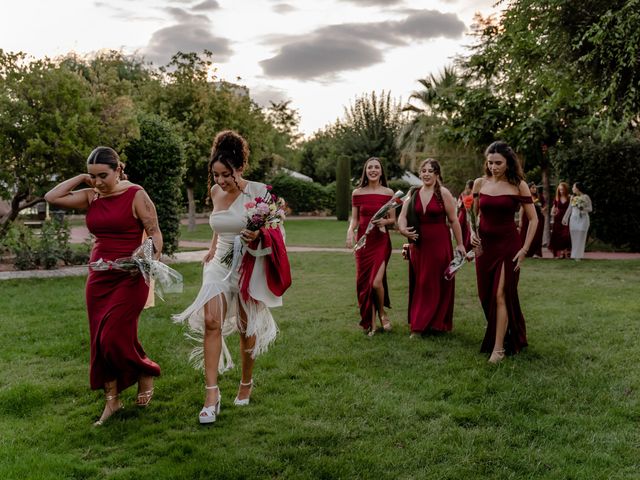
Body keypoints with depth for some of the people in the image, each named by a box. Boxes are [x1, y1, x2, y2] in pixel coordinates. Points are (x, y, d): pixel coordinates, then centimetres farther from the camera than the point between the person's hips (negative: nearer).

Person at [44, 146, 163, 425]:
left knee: (115, 337, -11)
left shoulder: (136, 195, -7)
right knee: (100, 340, 6)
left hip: (129, 277, -6)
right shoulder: (91, 197, 7)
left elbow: (154, 232, -8)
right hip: (99, 277, 6)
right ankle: (112, 399, 18)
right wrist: (81, 178, 1)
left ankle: (146, 374, 18)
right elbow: (52, 198, 0)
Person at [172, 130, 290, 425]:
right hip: (220, 263, 3)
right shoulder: (216, 191, 3)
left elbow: (277, 232, -9)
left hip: (249, 266, -3)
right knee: (211, 320, -16)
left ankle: (247, 383, 32)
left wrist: (257, 237, -28)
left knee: (247, 328, 8)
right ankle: (211, 393, -13)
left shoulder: (258, 192, -13)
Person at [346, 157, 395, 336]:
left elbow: (393, 219, 6)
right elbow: (354, 219, 8)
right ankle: (370, 322, 18)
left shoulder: (388, 193, 1)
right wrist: (350, 232, -11)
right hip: (363, 240, 2)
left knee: (376, 282, -14)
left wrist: (384, 222, -15)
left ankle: (382, 312, 15)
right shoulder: (357, 193, 4)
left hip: (381, 240, -2)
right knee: (364, 282, 3)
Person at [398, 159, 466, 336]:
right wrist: (403, 229, -20)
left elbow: (454, 220, -4)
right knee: (419, 285, 8)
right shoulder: (413, 193, 7)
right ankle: (418, 323, 19)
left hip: (439, 243, -4)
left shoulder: (443, 193, -5)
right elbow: (402, 215, 1)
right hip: (418, 243, 4)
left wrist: (460, 244, -4)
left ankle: (436, 323, 10)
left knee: (436, 284, 2)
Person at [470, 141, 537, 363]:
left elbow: (533, 219, -2)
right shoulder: (480, 183, 3)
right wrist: (472, 232, -2)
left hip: (508, 245, -4)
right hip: (484, 245, 4)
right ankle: (500, 334, 31)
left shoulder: (518, 185, -6)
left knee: (501, 295, -9)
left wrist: (525, 249, -7)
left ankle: (499, 348, -5)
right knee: (486, 295, 9)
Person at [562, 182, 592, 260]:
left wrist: (583, 208, -18)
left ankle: (578, 256, 0)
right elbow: (569, 209, 14)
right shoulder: (572, 197, 9)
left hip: (583, 219, -4)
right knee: (574, 238, 2)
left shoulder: (586, 197, -3)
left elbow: (590, 208, 0)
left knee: (580, 238, -3)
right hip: (574, 219, 4)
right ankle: (574, 255, 7)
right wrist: (565, 218, 14)